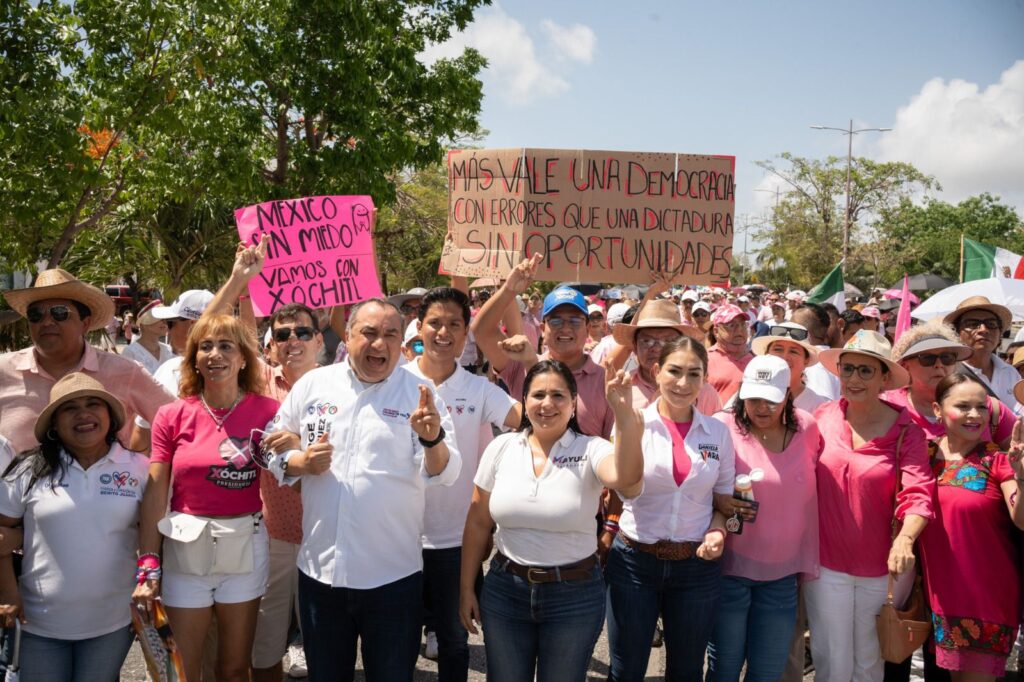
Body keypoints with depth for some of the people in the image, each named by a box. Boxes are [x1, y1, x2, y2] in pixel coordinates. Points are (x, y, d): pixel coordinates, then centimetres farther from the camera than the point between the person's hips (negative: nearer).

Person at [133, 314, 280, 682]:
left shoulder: (267, 411, -5)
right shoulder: (172, 415, -5)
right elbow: (155, 494, -4)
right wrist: (149, 564, -6)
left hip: (245, 547, 0)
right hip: (185, 549, 0)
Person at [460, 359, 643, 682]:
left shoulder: (591, 450, -11)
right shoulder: (501, 448, -3)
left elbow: (626, 478, -35)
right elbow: (478, 523, 5)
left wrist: (625, 413, -48)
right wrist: (466, 589, 7)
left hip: (575, 595, -2)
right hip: (505, 591, 2)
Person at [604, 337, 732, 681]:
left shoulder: (718, 432, 1)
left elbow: (724, 494, 11)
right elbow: (628, 490, -18)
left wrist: (717, 531, -9)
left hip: (697, 565, 2)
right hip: (634, 562, -2)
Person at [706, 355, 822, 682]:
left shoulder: (807, 428, -1)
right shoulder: (723, 427, -12)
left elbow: (809, 499, 9)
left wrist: (807, 565, 8)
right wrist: (718, 500, -26)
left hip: (783, 573, 3)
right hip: (730, 569, -3)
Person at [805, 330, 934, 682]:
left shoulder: (905, 430, -11)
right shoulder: (824, 417, -5)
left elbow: (918, 494, -19)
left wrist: (905, 539, -37)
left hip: (882, 570, -1)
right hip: (826, 564, 1)